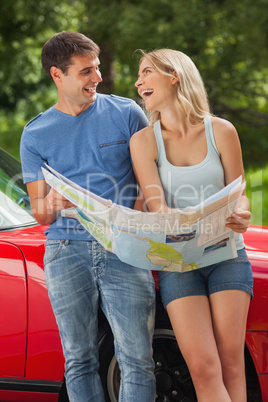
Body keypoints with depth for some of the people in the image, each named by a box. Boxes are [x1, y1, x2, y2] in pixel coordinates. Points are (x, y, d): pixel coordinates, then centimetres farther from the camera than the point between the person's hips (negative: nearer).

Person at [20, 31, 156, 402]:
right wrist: (52, 202, -13)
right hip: (66, 250, 1)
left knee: (137, 360, -9)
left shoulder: (125, 113, 8)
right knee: (79, 360, 2)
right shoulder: (36, 134, 11)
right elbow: (40, 213, 12)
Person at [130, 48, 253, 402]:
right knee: (203, 368, -11)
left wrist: (239, 217, -19)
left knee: (232, 365, -4)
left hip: (226, 255, 1)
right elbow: (157, 207, -9)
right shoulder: (144, 141, 0)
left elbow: (239, 196, 6)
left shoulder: (221, 131, 0)